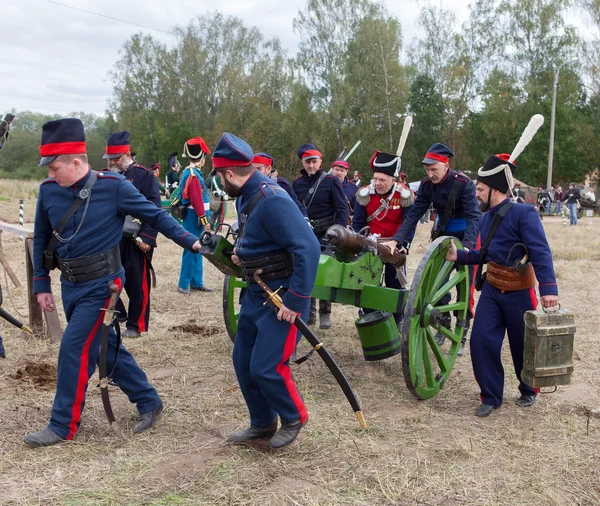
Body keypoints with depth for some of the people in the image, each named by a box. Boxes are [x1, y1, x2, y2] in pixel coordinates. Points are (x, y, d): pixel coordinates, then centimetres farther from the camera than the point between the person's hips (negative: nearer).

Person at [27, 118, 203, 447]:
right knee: (106, 347, 13)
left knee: (74, 348, -8)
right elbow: (41, 239, 9)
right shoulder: (48, 190, -1)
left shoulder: (113, 186, -14)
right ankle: (149, 402, 28)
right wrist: (41, 284, 8)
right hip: (70, 285, 6)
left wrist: (188, 241, -8)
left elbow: (154, 216, -5)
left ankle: (63, 425, 8)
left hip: (101, 285, -6)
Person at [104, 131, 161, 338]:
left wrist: (147, 237, -15)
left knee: (137, 284, 2)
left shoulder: (144, 176, -5)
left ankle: (136, 325, 14)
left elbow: (154, 210, -9)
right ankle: (117, 314, 29)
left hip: (136, 241, -5)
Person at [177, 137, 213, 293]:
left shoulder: (190, 172, 14)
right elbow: (197, 200, -23)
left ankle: (196, 282, 21)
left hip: (193, 216, 10)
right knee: (192, 250, -5)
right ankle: (184, 284, 1)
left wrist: (204, 218, 23)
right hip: (194, 217, -10)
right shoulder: (193, 174, -18)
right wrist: (205, 220, -21)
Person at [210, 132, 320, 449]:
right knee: (243, 361, 13)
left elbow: (308, 248, -29)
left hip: (282, 298, -10)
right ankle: (262, 423, 30)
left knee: (265, 367, -7)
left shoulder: (272, 200, -24)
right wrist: (241, 251, 5)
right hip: (256, 293, 10)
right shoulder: (247, 196, 6)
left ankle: (294, 418, 20)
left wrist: (296, 301, -28)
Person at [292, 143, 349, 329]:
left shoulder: (330, 181, -7)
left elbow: (343, 209, -8)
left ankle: (325, 314, 11)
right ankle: (309, 312, 18)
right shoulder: (297, 184, 5)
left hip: (326, 236, -4)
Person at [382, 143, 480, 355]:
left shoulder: (463, 183, -23)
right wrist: (396, 240, -22)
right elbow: (414, 214, -10)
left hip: (466, 238, -4)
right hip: (442, 235, 4)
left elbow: (473, 216, -29)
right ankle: (442, 327, 19)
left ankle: (461, 336, 10)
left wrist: (466, 247, -45)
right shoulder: (427, 184, -9)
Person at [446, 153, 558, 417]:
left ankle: (528, 390, 38)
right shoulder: (487, 217, 5)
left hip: (519, 293, -5)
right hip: (491, 290, 6)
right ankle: (491, 396, 14)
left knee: (523, 346, 11)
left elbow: (541, 253, -25)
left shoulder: (523, 213, -17)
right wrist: (458, 256, 0)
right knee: (481, 341, -2)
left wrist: (549, 288, -35)